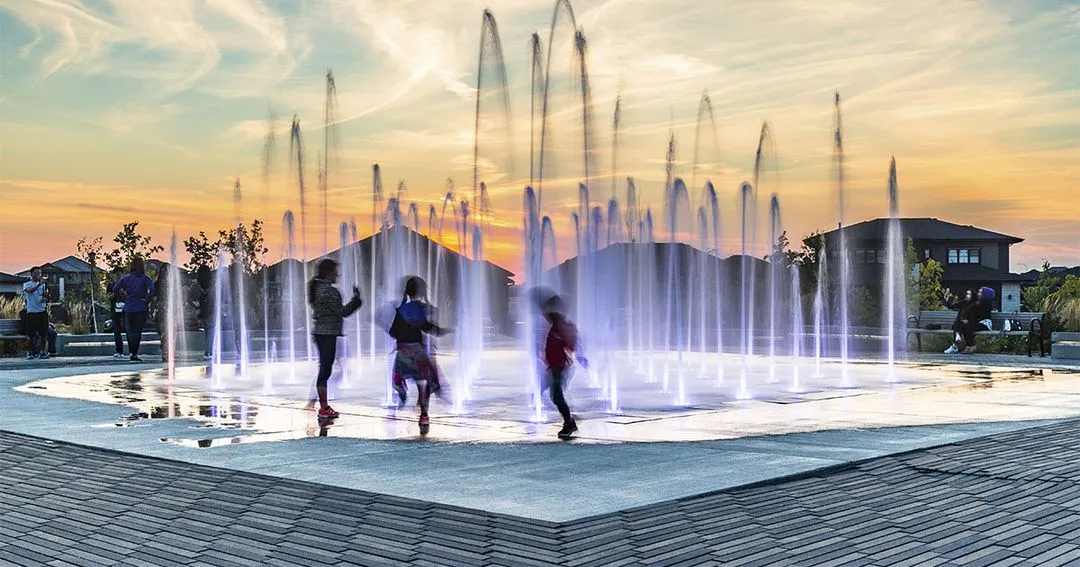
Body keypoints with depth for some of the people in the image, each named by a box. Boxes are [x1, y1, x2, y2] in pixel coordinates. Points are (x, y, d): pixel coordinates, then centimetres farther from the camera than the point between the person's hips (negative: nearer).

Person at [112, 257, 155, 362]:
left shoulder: (125, 278, 5)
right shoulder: (145, 278, -5)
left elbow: (115, 289, -2)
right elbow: (151, 290, -20)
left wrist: (124, 299, 4)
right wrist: (147, 301, -9)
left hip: (128, 308, 3)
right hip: (141, 309, -3)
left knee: (130, 331, 17)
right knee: (137, 332, 0)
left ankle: (132, 353, 19)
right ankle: (134, 354, -5)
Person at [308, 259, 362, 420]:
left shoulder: (316, 288, 14)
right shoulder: (329, 290, -16)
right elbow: (341, 312, -15)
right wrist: (356, 300, -3)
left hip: (320, 332, 10)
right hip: (328, 333, -10)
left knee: (324, 368, 13)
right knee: (326, 369, -6)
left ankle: (324, 406, 17)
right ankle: (324, 409, -2)